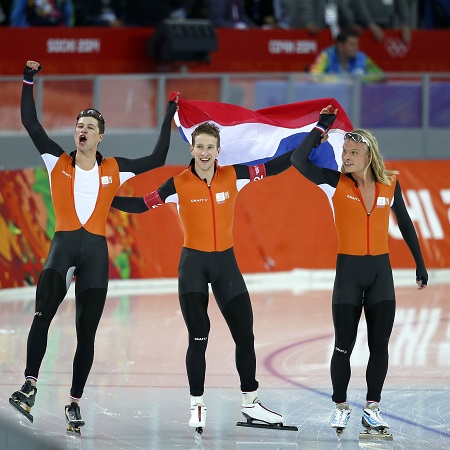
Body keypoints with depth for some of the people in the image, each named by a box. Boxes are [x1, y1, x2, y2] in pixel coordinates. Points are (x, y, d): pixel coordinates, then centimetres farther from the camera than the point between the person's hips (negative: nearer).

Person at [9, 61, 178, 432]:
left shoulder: (114, 170, 12)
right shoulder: (58, 162, 9)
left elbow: (157, 161, 18)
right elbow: (31, 124, 5)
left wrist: (168, 119, 16)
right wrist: (29, 81, 2)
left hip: (96, 250, 2)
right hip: (64, 243, -2)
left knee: (86, 333, 3)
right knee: (43, 314, -25)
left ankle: (75, 402, 10)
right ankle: (29, 386, -29)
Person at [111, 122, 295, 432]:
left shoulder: (233, 176, -4)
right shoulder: (179, 184, -8)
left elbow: (272, 168, 3)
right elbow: (142, 205, -5)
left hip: (226, 261, 2)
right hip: (193, 263, -2)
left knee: (245, 335, 5)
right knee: (198, 338, -3)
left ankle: (251, 404, 18)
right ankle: (197, 406, 9)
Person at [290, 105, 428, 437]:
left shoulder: (390, 184, -1)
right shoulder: (337, 183, -7)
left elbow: (405, 224, 10)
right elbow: (299, 160, -17)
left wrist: (420, 263, 11)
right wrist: (322, 127, -14)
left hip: (381, 271, 2)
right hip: (348, 271, -2)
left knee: (379, 344, 3)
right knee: (344, 345, 0)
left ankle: (372, 409, 13)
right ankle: (341, 407, 14)